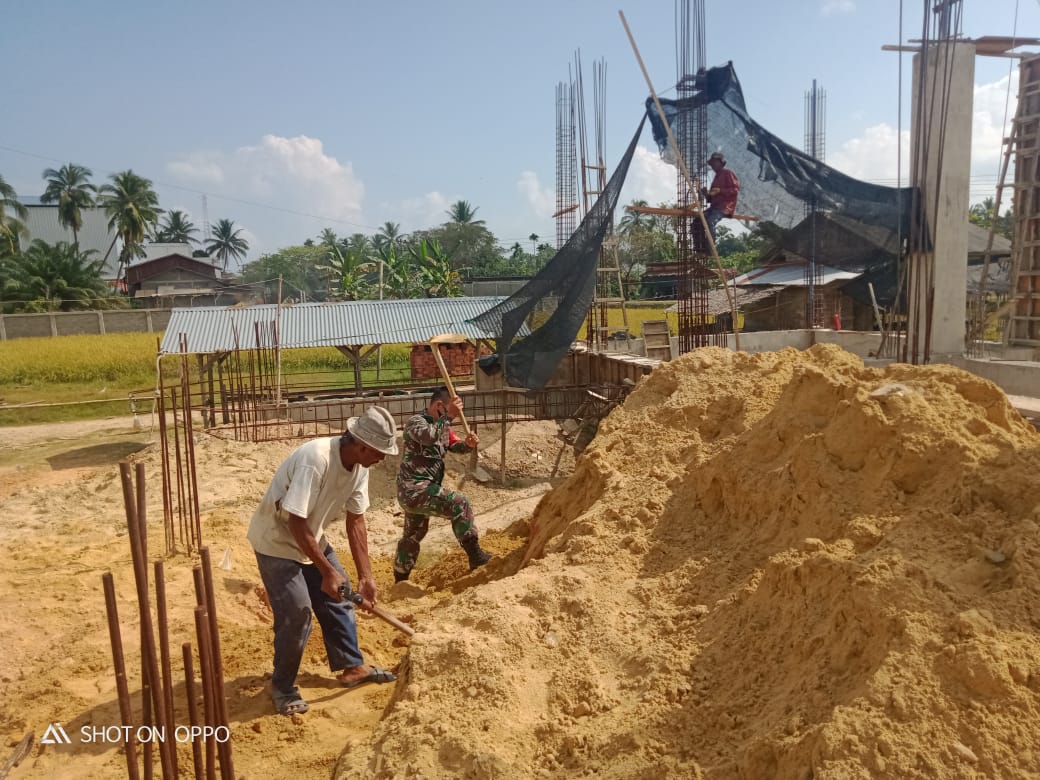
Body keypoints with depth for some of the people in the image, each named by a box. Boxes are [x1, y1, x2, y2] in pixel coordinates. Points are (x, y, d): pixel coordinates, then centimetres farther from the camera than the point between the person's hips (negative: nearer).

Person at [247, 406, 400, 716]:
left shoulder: (360, 465, -10)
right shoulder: (315, 459, -36)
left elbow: (355, 520, -3)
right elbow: (296, 523, -33)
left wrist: (365, 575, -4)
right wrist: (327, 571, -29)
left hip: (311, 539, 8)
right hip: (276, 540, -8)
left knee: (338, 600, 11)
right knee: (296, 614, -8)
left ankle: (351, 667, 26)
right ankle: (282, 686, 13)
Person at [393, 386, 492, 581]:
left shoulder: (441, 426, 13)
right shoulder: (416, 422, -14)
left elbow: (454, 445, 15)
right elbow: (430, 437, -35)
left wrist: (468, 444, -7)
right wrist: (448, 416, -33)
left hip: (415, 492, 11)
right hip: (414, 489, -11)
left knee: (414, 534, 23)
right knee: (459, 504, -20)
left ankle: (400, 581, 39)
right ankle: (476, 557, -19)